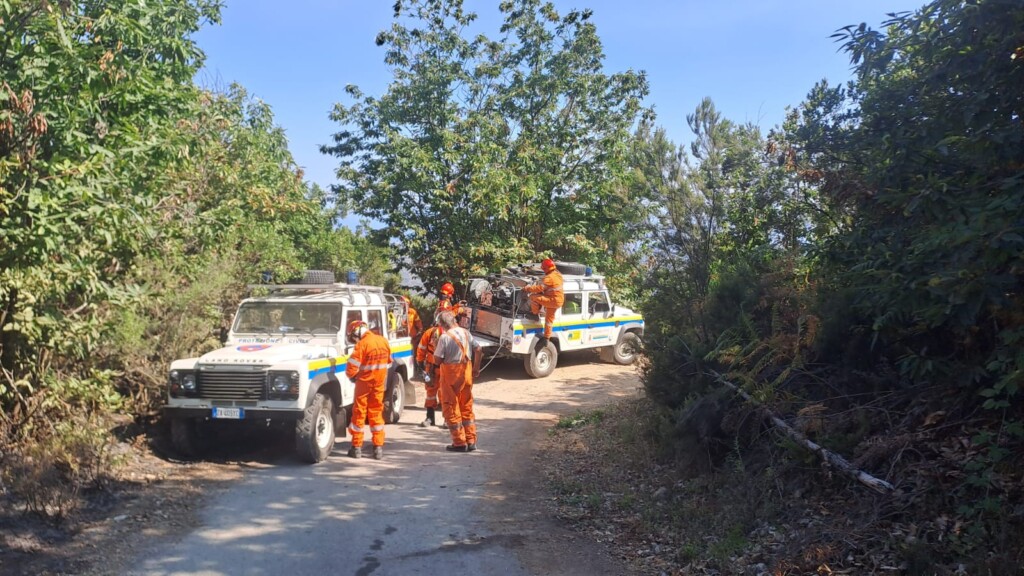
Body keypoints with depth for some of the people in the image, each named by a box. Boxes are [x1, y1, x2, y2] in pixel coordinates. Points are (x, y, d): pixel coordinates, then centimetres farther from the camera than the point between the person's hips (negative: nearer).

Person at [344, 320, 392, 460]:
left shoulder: (362, 344, -18)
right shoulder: (384, 341, 1)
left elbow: (351, 368, -18)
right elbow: (388, 362, 12)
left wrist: (352, 376, 3)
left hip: (364, 383, -5)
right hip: (379, 383, 5)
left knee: (359, 413, 8)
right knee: (376, 413, 13)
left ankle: (357, 447, 13)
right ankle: (378, 447, 11)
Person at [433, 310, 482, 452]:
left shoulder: (444, 337, -15)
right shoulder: (466, 333, 4)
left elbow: (437, 359, -13)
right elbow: (478, 350, 10)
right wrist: (476, 368, 19)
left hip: (451, 374, -6)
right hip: (466, 371, 6)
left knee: (451, 408, 5)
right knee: (467, 407, 16)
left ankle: (459, 443, 6)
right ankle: (471, 441, 18)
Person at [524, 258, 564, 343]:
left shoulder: (549, 277, -21)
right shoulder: (558, 275, 11)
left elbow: (540, 288, -28)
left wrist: (527, 288, -20)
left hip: (552, 300, -10)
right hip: (559, 300, 10)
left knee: (533, 297, -14)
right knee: (549, 319, 19)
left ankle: (535, 314, 2)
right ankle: (546, 338, 25)